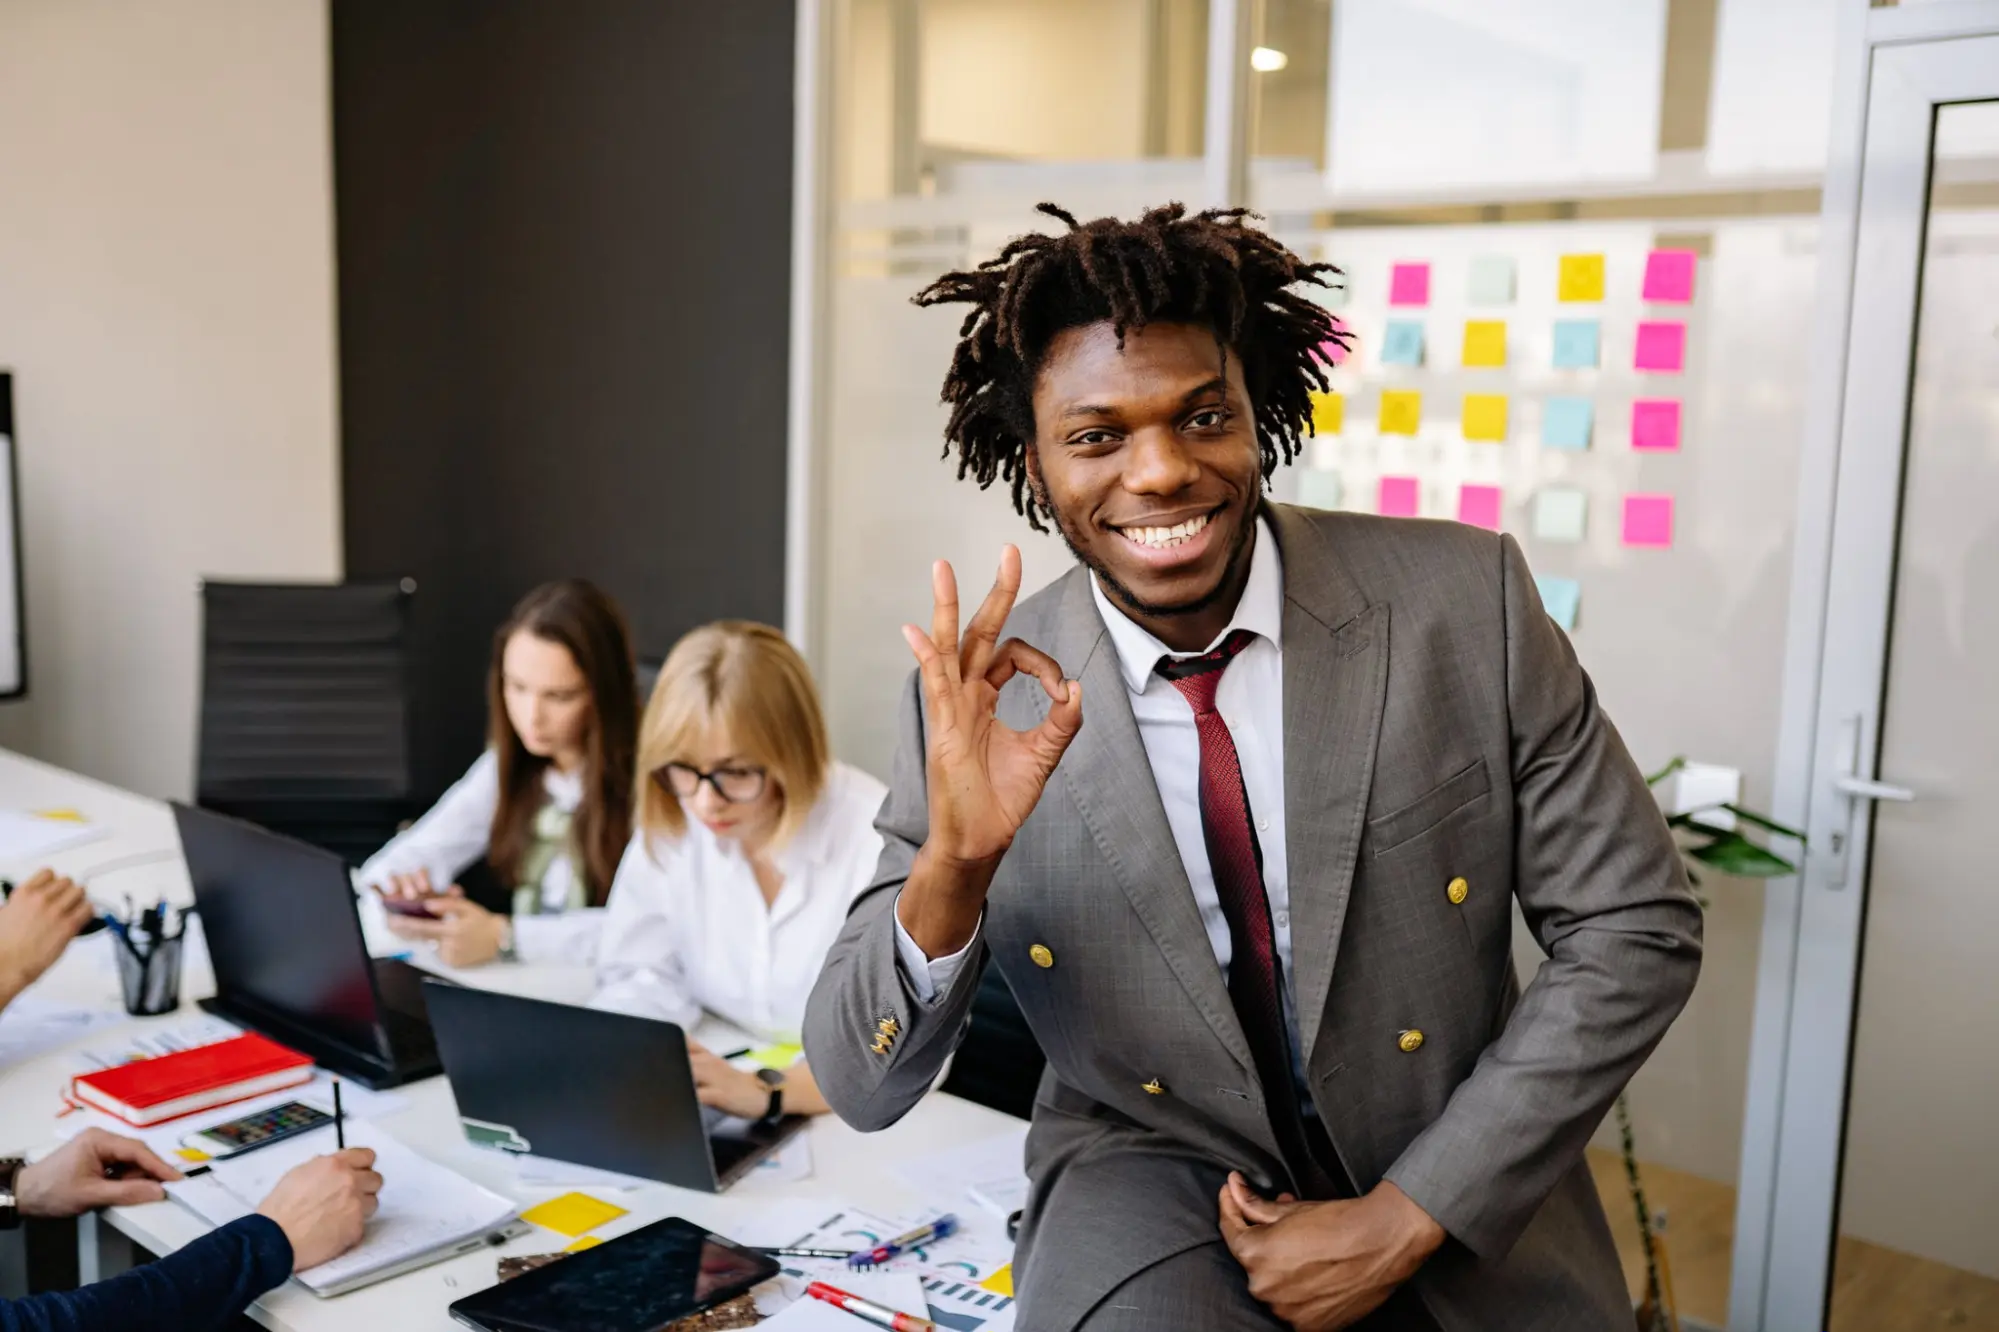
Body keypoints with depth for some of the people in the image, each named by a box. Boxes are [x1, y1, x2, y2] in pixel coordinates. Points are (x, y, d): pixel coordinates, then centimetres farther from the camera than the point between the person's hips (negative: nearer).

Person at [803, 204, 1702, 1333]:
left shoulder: (1462, 598, -13)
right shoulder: (986, 696, -11)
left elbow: (1638, 930, -7)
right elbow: (862, 1090, -10)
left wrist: (1406, 1221, -12)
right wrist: (951, 865, -30)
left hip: (1458, 1208, 3)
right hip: (1158, 1180, -2)